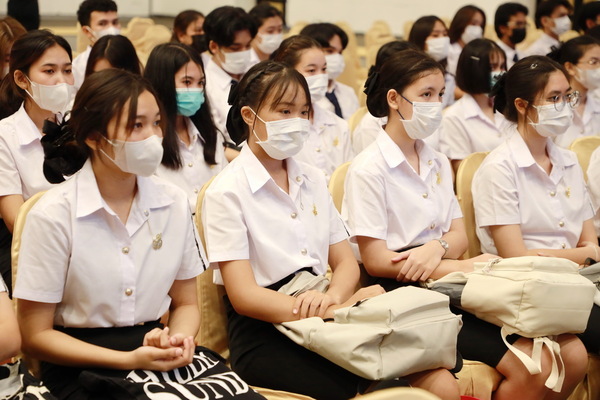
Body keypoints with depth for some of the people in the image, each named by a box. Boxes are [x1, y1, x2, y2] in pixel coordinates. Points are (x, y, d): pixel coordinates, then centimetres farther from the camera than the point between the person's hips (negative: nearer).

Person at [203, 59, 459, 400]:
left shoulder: (313, 180, 15)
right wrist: (331, 312, -24)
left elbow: (346, 263, 12)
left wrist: (334, 296, -14)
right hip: (265, 334, -5)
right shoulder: (228, 192, -4)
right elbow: (244, 295, -12)